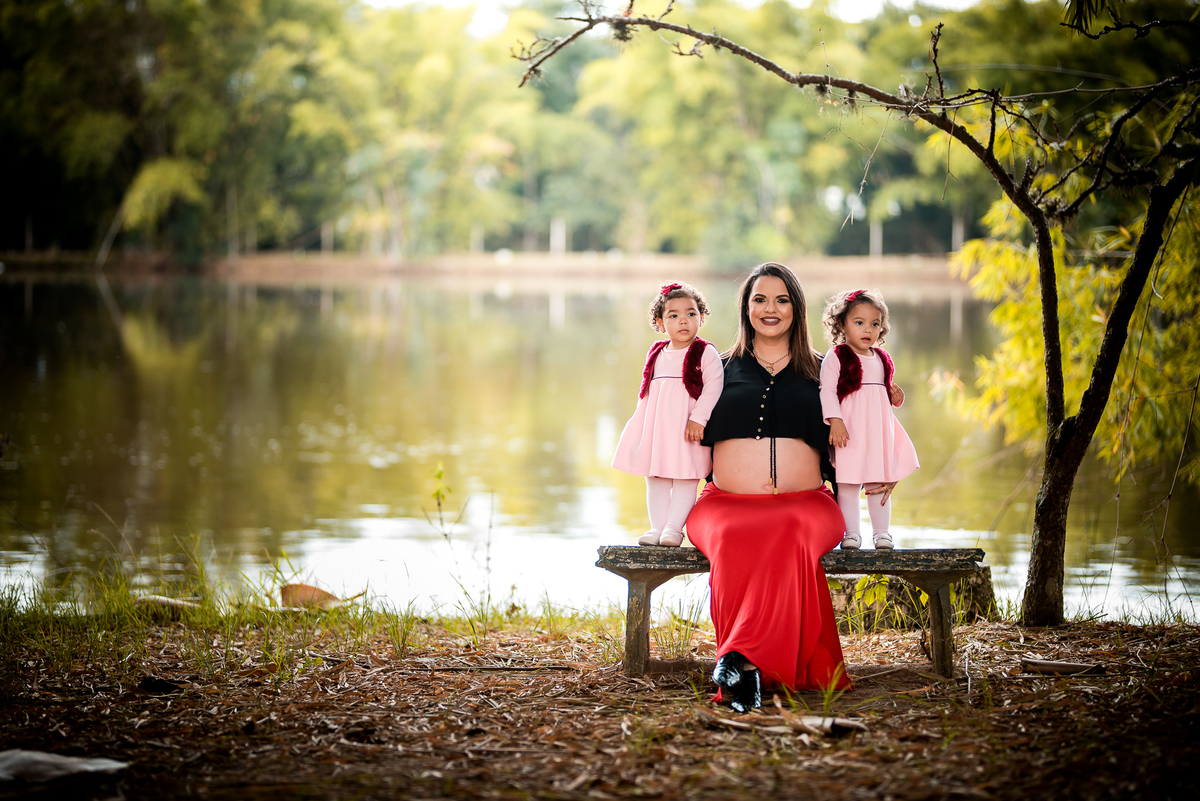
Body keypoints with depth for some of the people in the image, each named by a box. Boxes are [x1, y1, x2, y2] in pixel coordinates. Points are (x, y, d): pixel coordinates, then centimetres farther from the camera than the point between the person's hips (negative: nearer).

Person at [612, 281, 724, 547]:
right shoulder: (656, 354, 11)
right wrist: (641, 421, 14)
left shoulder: (705, 353, -5)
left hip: (687, 424, -5)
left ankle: (674, 527, 4)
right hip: (655, 424, 5)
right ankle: (657, 527, 13)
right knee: (655, 476, 7)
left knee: (685, 476, -2)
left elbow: (713, 386, -14)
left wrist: (698, 418, -22)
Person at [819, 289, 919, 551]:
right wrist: (835, 421, -21)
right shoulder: (836, 357, -4)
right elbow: (827, 391, -11)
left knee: (879, 484, 8)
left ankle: (882, 532, 16)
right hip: (849, 429, -5)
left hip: (879, 428, 5)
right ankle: (851, 534, 2)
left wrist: (894, 396, 5)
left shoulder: (882, 359, 15)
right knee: (848, 482, -5)